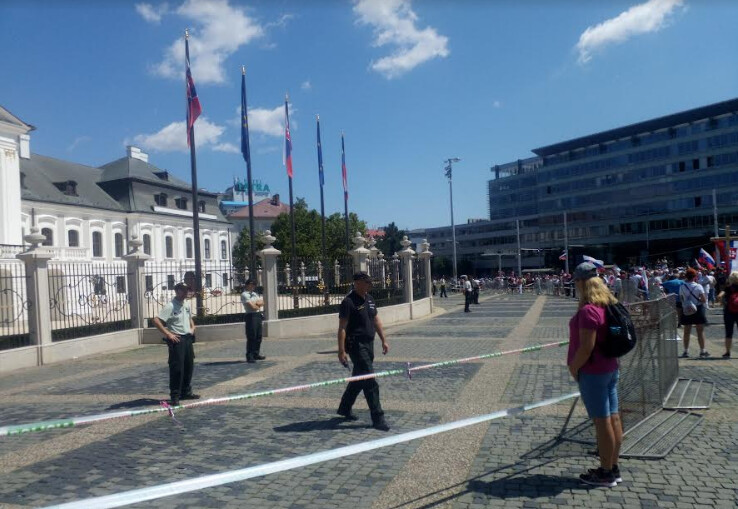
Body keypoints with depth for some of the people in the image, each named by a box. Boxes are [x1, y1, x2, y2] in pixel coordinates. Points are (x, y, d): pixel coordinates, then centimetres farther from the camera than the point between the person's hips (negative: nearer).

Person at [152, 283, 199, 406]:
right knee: (177, 368, -6)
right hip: (177, 340, -8)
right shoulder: (170, 306, -13)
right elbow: (156, 320, -21)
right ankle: (175, 396, 1)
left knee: (189, 367, 14)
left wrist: (192, 328, 12)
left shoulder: (186, 306, 12)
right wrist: (168, 334, -21)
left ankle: (186, 392, 26)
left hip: (188, 339, 8)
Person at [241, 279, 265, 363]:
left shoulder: (255, 294, 22)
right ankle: (249, 356, -4)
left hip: (259, 315, 9)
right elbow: (252, 307, -16)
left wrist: (256, 303, -9)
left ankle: (256, 354, 20)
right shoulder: (244, 294, -6)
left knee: (258, 336, 11)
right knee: (251, 337, -8)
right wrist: (259, 305, 2)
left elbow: (262, 302, 10)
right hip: (251, 316, -8)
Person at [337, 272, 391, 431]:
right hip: (356, 345, -9)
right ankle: (378, 418, -1)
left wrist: (383, 340, 14)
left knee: (358, 379, 18)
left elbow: (376, 320, 18)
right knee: (370, 382, -8)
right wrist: (341, 351, -20)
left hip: (368, 345, 9)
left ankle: (344, 408, 35)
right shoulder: (349, 302, -15)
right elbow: (342, 328, -17)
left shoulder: (369, 299, 11)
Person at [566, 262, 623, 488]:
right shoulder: (608, 305, 8)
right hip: (611, 368, 9)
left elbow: (587, 346, -24)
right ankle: (613, 468, 25)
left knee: (602, 422, 0)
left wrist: (574, 367, -11)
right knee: (613, 418, 13)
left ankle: (605, 473, 12)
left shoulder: (588, 310, -21)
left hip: (593, 371, -9)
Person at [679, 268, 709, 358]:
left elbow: (681, 299, 2)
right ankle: (702, 351, 11)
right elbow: (704, 299, -12)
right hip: (698, 309, -2)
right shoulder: (698, 286, -11)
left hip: (686, 310, 2)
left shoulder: (682, 287, -4)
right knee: (700, 331, 7)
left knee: (687, 332, 9)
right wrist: (698, 300, 7)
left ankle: (686, 351, 12)